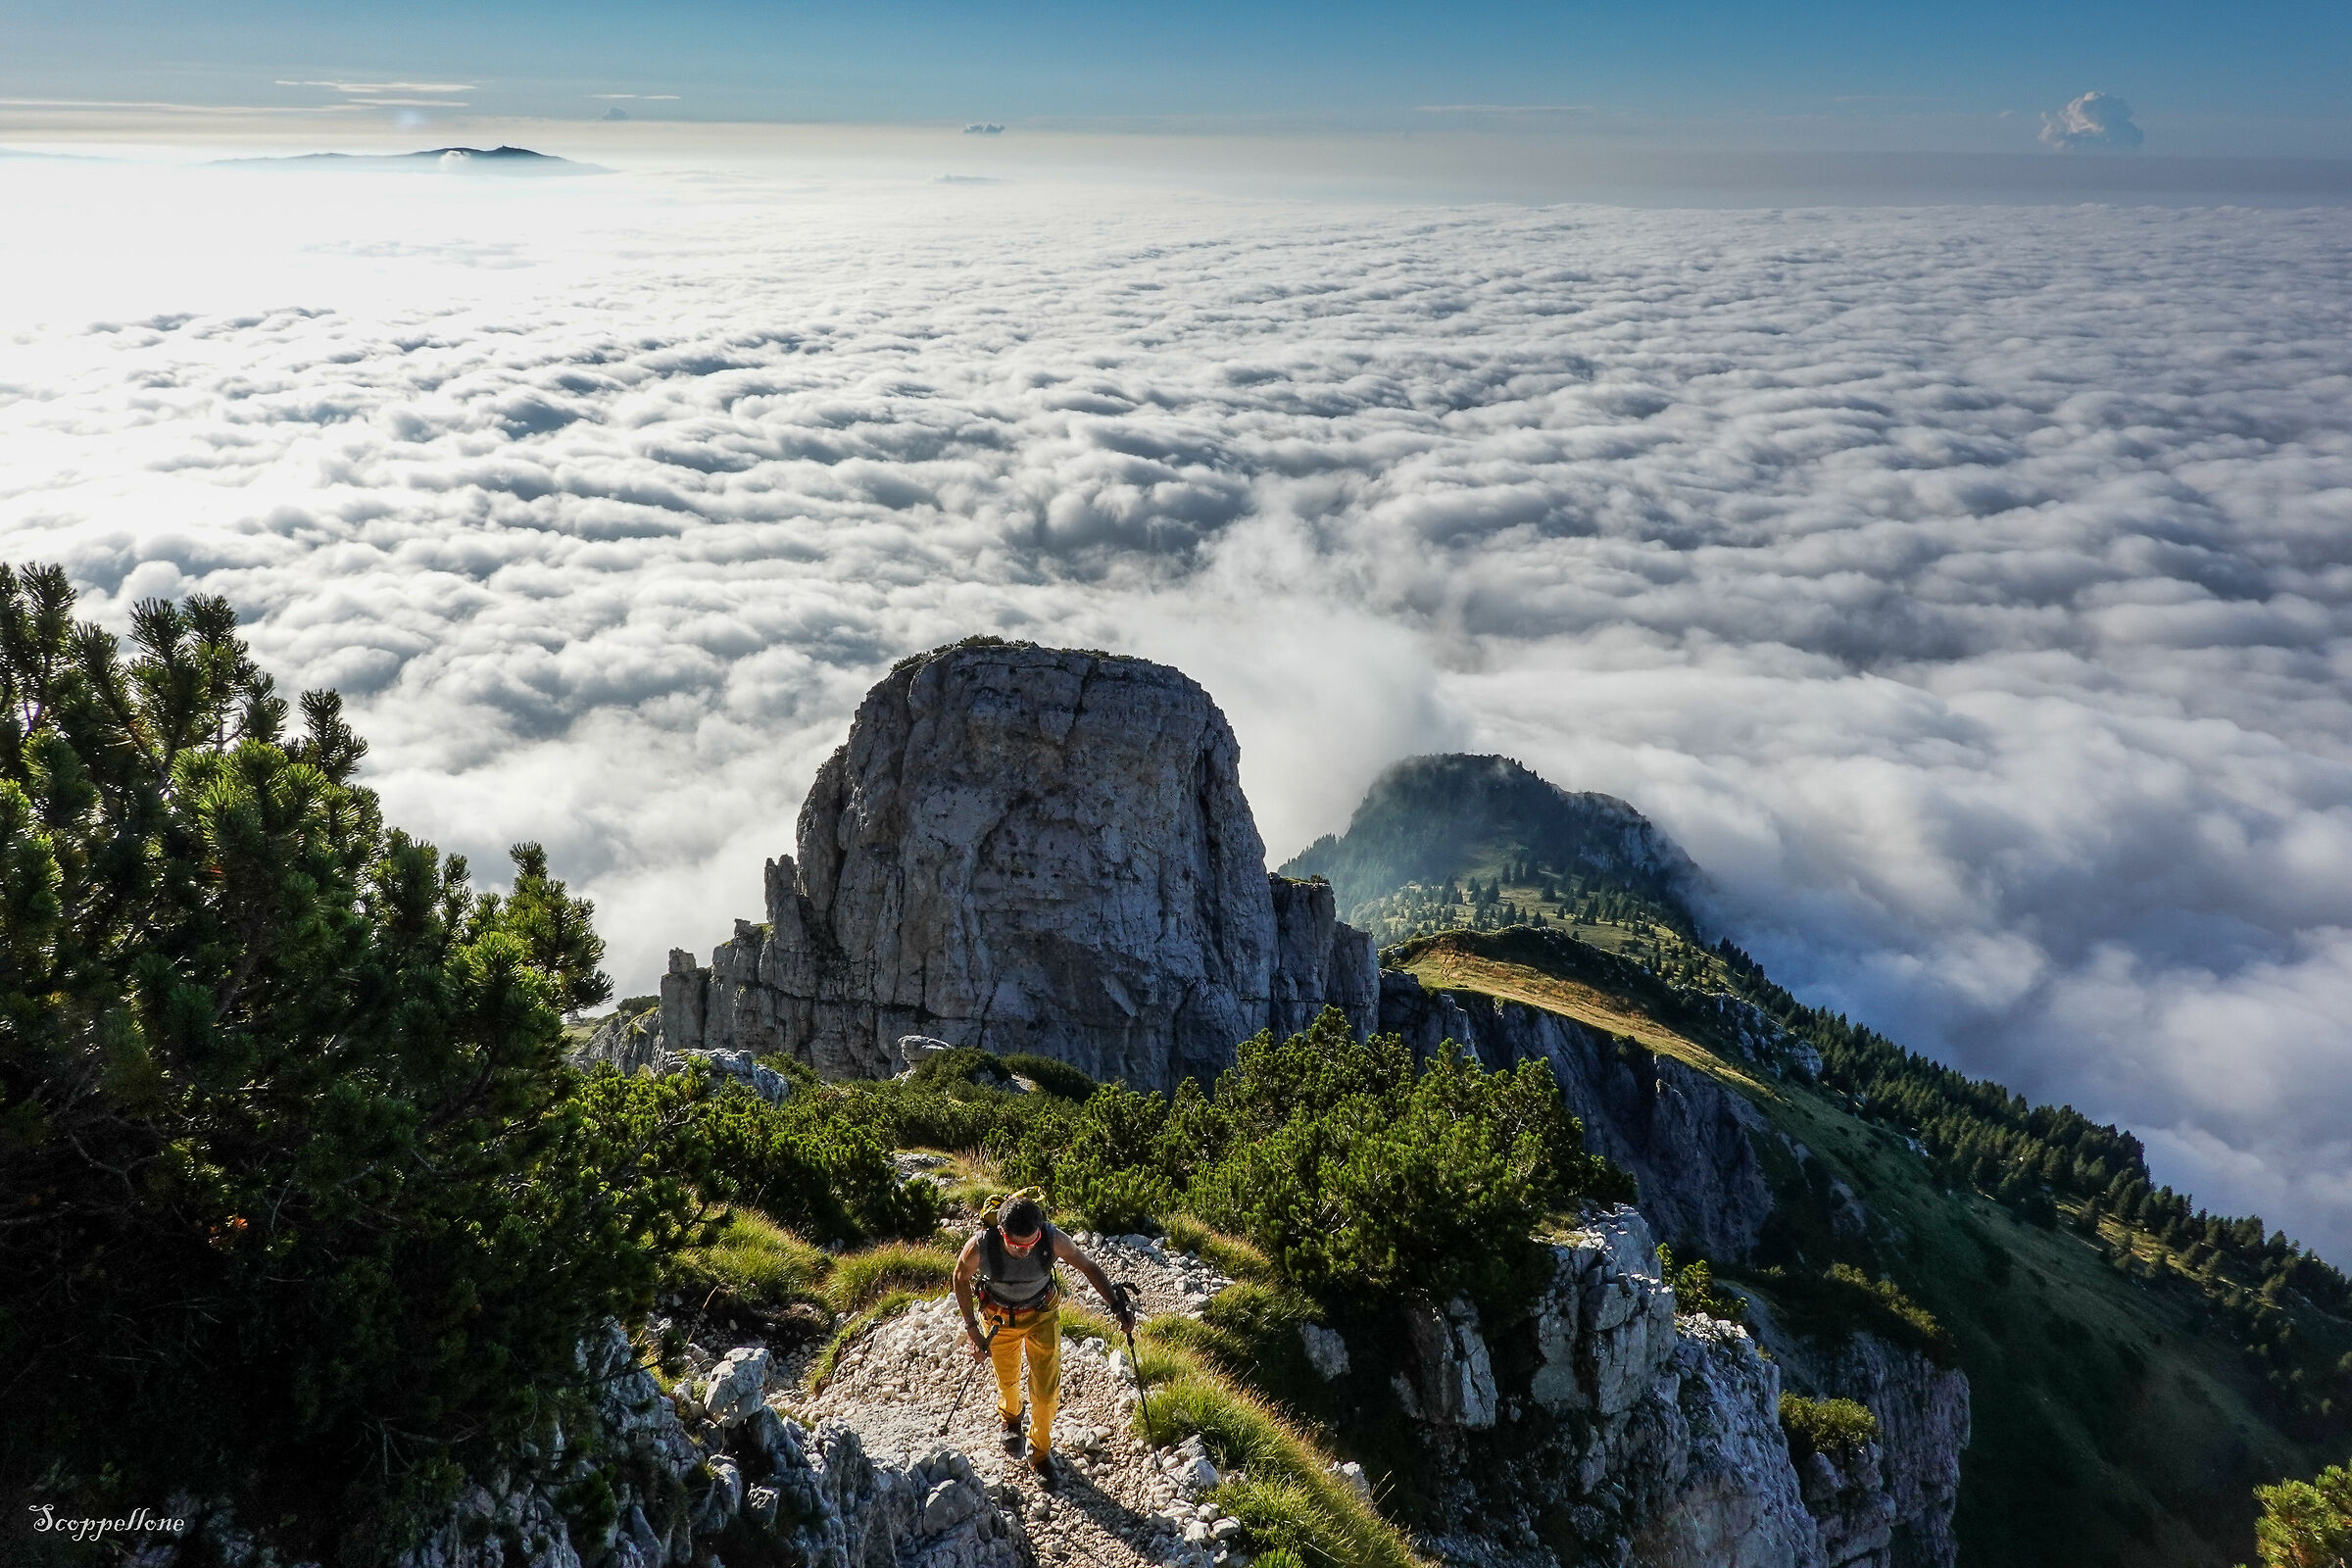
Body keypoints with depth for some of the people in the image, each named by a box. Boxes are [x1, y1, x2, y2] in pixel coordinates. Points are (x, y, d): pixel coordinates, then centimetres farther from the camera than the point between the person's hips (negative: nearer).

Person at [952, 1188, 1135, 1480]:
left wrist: (1117, 1305, -27)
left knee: (1047, 1391, 2)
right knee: (1007, 1380, 24)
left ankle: (1040, 1449, 31)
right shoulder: (980, 1247, -37)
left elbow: (1089, 1267, -17)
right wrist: (973, 1330, -13)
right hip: (1000, 1317, 0)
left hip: (1042, 1314, 0)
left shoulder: (1053, 1239, -36)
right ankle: (1010, 1417, 59)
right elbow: (961, 1279, -14)